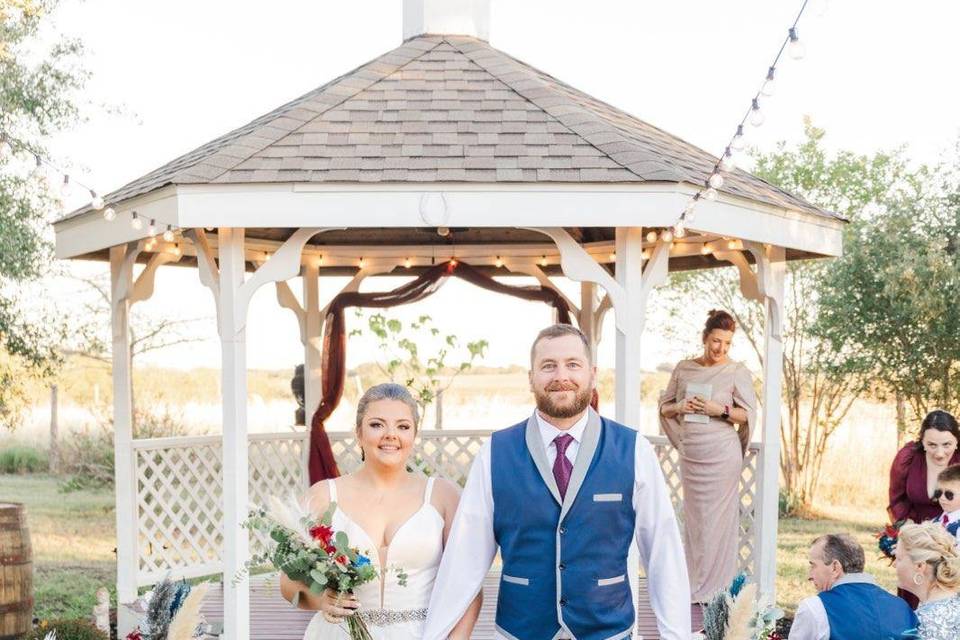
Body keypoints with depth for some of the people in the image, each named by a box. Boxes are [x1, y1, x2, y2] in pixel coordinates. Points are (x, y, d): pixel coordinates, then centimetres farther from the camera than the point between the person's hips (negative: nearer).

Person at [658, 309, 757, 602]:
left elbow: (749, 414, -3)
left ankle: (715, 588, 6)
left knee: (717, 519, -3)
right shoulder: (684, 368, 8)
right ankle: (694, 584, 16)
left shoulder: (737, 372, -2)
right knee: (693, 517, 8)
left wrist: (720, 410, -17)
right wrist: (679, 407, -7)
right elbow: (664, 406, 14)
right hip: (690, 454, 4)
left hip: (721, 454, -4)